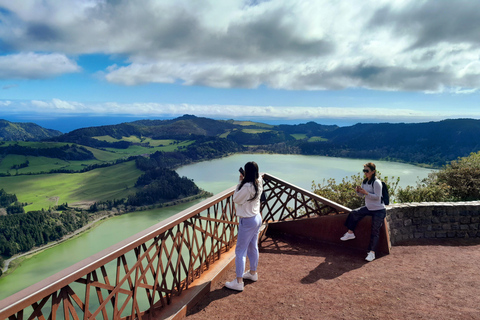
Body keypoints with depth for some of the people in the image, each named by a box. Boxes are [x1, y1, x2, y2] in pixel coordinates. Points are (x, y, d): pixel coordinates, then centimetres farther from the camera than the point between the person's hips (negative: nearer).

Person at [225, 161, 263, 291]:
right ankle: (253, 273, 38)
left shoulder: (247, 187, -28)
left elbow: (236, 199, -15)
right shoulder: (258, 184, -1)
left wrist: (240, 182, -13)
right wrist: (243, 181, -1)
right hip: (257, 218, 9)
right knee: (253, 247, 22)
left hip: (247, 221, -9)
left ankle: (238, 282, 5)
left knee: (240, 250, -1)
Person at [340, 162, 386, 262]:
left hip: (379, 210, -8)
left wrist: (366, 193, -33)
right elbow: (361, 195, 12)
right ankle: (350, 233, 18)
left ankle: (372, 253, -1)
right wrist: (358, 191, -10)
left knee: (375, 231, -6)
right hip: (368, 208, 8)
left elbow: (377, 197, -24)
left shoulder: (377, 183, -20)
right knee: (353, 213, 3)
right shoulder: (365, 182, 5)